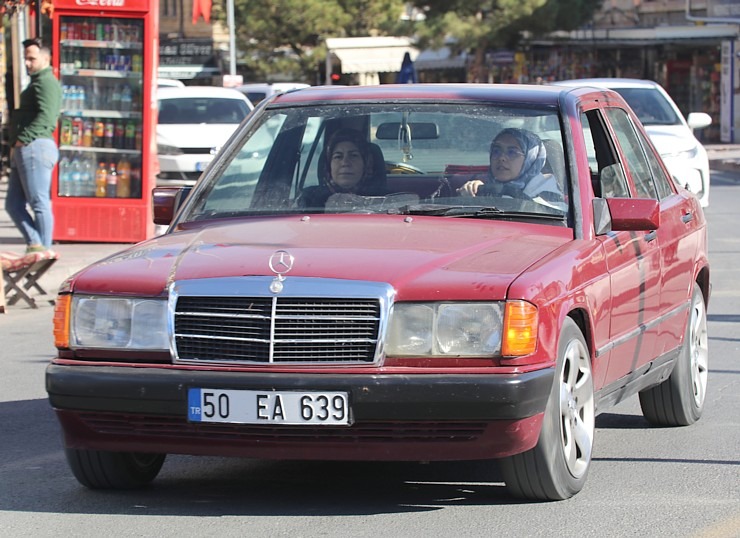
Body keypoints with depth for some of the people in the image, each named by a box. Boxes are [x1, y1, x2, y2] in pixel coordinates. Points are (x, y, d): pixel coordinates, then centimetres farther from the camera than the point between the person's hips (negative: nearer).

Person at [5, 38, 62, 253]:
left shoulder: (46, 82, -7)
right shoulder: (37, 82, 26)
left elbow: (46, 117, -20)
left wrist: (23, 139, -21)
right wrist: (16, 144, 15)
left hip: (35, 147, -11)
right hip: (23, 152, 11)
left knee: (39, 202, -9)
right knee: (13, 205, 8)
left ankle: (43, 249, -8)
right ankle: (35, 244, 6)